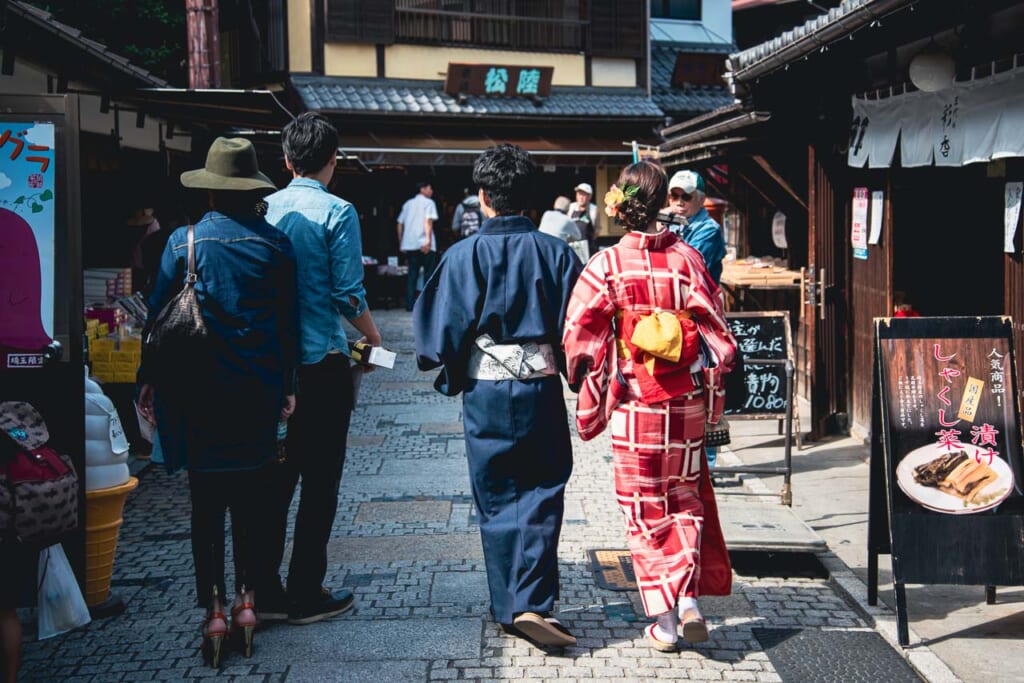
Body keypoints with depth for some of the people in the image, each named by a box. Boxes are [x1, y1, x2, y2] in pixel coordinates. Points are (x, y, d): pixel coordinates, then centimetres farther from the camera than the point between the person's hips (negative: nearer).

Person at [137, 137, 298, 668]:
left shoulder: (184, 242, -6)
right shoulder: (274, 243, -2)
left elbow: (158, 316, -2)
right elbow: (289, 323, 3)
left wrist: (149, 380, 7)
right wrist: (286, 385, 12)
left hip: (198, 390, -1)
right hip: (259, 390, 1)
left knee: (207, 503, 5)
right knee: (251, 499, 11)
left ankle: (215, 611, 8)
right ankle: (247, 603, 16)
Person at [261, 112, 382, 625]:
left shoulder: (265, 209, 5)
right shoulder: (337, 213, -9)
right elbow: (348, 294, -12)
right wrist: (374, 339, 4)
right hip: (323, 361, -5)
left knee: (275, 475, 12)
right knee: (319, 481, 4)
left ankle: (263, 590, 16)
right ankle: (306, 595, 9)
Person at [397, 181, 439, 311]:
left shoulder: (408, 204, 18)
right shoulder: (428, 203, 0)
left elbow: (400, 224, 15)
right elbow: (428, 221, -14)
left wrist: (401, 243, 19)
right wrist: (428, 240, -21)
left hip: (409, 245, 5)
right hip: (425, 245, -5)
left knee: (412, 274, 7)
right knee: (428, 274, 2)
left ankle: (409, 304, 2)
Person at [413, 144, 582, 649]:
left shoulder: (464, 255, -7)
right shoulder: (556, 253, -2)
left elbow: (445, 327, -6)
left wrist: (451, 375, 12)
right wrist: (572, 371, 16)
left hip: (484, 393, 0)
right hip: (541, 390, 1)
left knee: (496, 499, 12)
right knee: (540, 495, 7)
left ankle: (509, 607, 19)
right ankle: (532, 603, -6)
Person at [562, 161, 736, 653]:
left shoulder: (607, 265, -10)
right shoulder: (687, 259, -4)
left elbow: (579, 338, -8)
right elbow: (716, 334, -2)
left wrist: (590, 399, 5)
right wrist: (711, 396, 9)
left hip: (636, 408, -2)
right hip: (687, 406, 2)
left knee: (645, 510, 10)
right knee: (686, 498, 19)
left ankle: (663, 620, 10)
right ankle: (689, 600, 8)